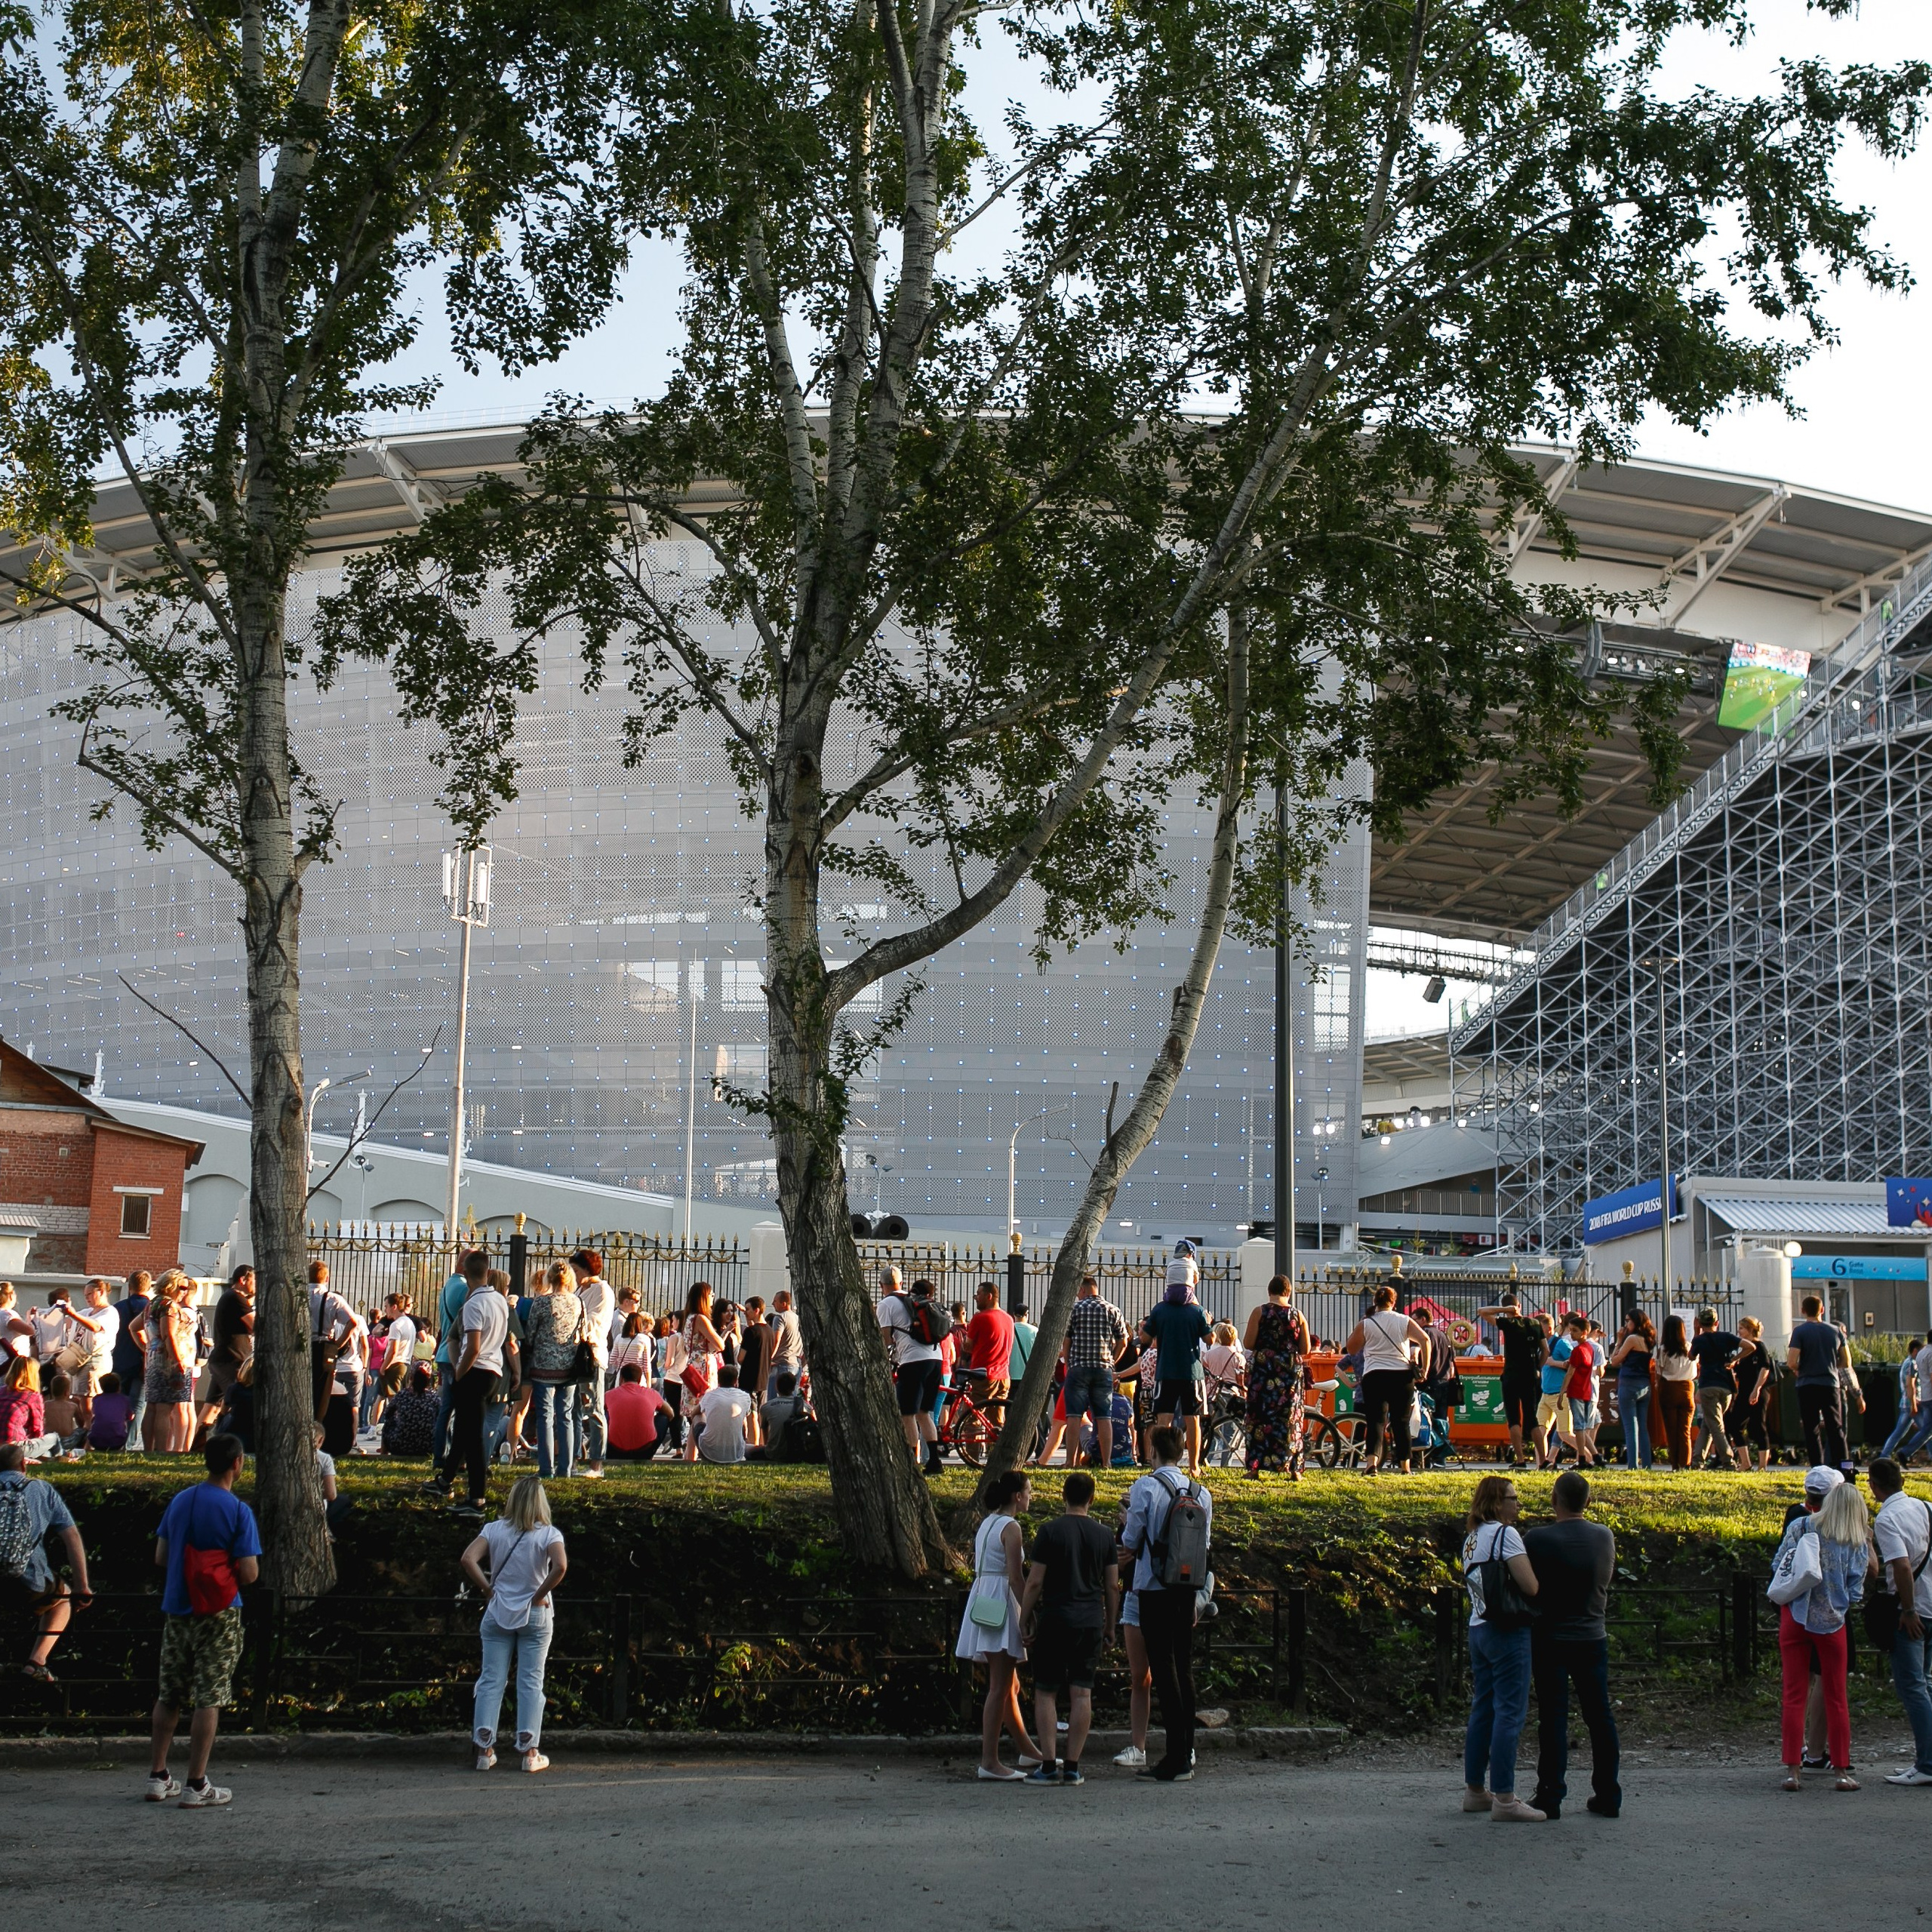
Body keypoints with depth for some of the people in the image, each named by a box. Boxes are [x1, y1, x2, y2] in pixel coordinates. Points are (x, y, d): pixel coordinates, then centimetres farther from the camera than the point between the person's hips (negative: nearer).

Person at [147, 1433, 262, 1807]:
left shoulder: (179, 1501, 5)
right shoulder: (237, 1510, -12)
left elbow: (160, 1559, 9)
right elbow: (249, 1573, -15)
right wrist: (241, 1571, 7)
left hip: (176, 1610, 5)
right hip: (218, 1614, -5)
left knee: (169, 1696, 14)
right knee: (208, 1699, -1)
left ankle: (158, 1778, 18)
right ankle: (197, 1786, -1)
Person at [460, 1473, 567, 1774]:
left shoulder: (494, 1529, -1)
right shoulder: (549, 1533, -7)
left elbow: (468, 1560, -13)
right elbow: (560, 1565, -23)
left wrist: (488, 1590, -4)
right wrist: (540, 1595, -11)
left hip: (498, 1614, 1)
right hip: (535, 1615, -1)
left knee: (491, 1681, 6)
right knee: (531, 1682, 5)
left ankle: (484, 1749, 4)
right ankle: (530, 1752, 5)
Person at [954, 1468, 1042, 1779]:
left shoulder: (987, 1524, 15)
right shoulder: (1011, 1527, -12)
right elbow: (1015, 1578, -17)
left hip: (982, 1601, 10)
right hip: (1001, 1607, -10)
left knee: (1009, 1685, 17)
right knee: (1000, 1688, -8)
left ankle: (1028, 1752, 27)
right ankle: (989, 1762, -9)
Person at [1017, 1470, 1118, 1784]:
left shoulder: (1050, 1532, -5)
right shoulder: (1104, 1536, 6)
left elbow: (1034, 1582, -7)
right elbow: (1113, 1586, 8)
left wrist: (1024, 1620, 3)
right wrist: (1110, 1628, 18)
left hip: (1055, 1620, -3)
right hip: (1091, 1623, 3)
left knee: (1045, 1692, 3)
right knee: (1081, 1693, 5)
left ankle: (1049, 1766, -1)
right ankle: (1072, 1766, 4)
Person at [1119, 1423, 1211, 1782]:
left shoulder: (1146, 1487, -10)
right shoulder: (1200, 1493, 7)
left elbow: (1130, 1543, -9)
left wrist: (1128, 1522, 13)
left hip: (1154, 1588, -6)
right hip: (1187, 1588, 6)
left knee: (1163, 1669, -4)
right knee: (1184, 1667, 11)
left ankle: (1175, 1760, -6)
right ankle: (1185, 1756, 15)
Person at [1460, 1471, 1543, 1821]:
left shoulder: (1471, 1538, 15)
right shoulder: (1504, 1533, -12)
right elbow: (1530, 1587, -17)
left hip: (1478, 1628, 9)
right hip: (1507, 1631, -9)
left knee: (1483, 1710, 15)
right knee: (1510, 1714, -7)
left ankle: (1474, 1790, 21)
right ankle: (1504, 1799, -8)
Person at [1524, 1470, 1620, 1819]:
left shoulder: (1538, 1539, -15)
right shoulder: (1605, 1537, 0)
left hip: (1550, 1638, -4)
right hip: (1593, 1636, 4)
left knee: (1553, 1718, 0)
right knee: (1600, 1717, 10)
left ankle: (1551, 1797, 1)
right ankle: (1608, 1796, 14)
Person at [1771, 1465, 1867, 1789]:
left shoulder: (1800, 1526, -6)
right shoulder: (1859, 1542, -2)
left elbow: (1778, 1568, -2)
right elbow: (1856, 1592, -2)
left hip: (1795, 1618, 0)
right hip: (1832, 1623, 0)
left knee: (1794, 1696, 4)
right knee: (1836, 1698, 11)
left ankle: (1793, 1769, 3)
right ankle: (1841, 1770, 13)